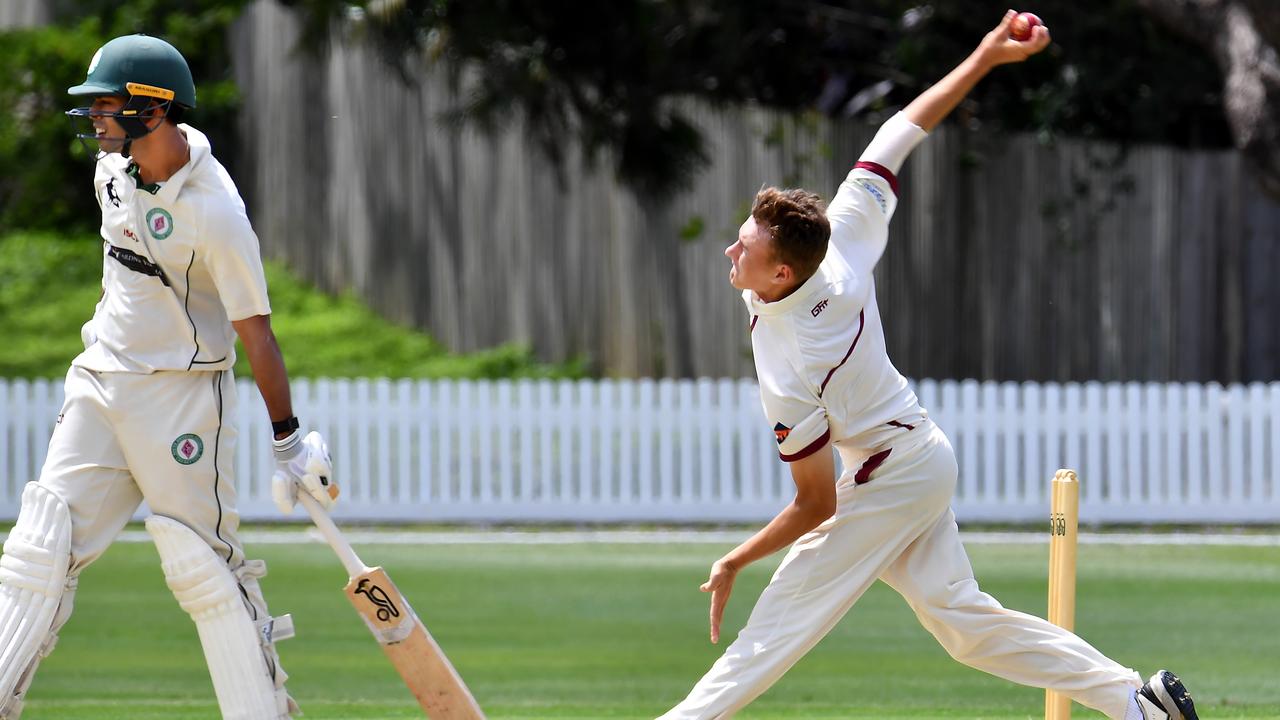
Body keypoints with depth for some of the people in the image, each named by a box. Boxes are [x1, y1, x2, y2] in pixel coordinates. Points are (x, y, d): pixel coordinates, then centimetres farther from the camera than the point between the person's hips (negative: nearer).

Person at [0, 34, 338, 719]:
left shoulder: (217, 214, -22)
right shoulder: (115, 158, 1)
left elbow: (255, 330, -18)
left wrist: (288, 442, -14)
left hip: (182, 390, -7)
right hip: (100, 380, 7)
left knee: (205, 566, -7)